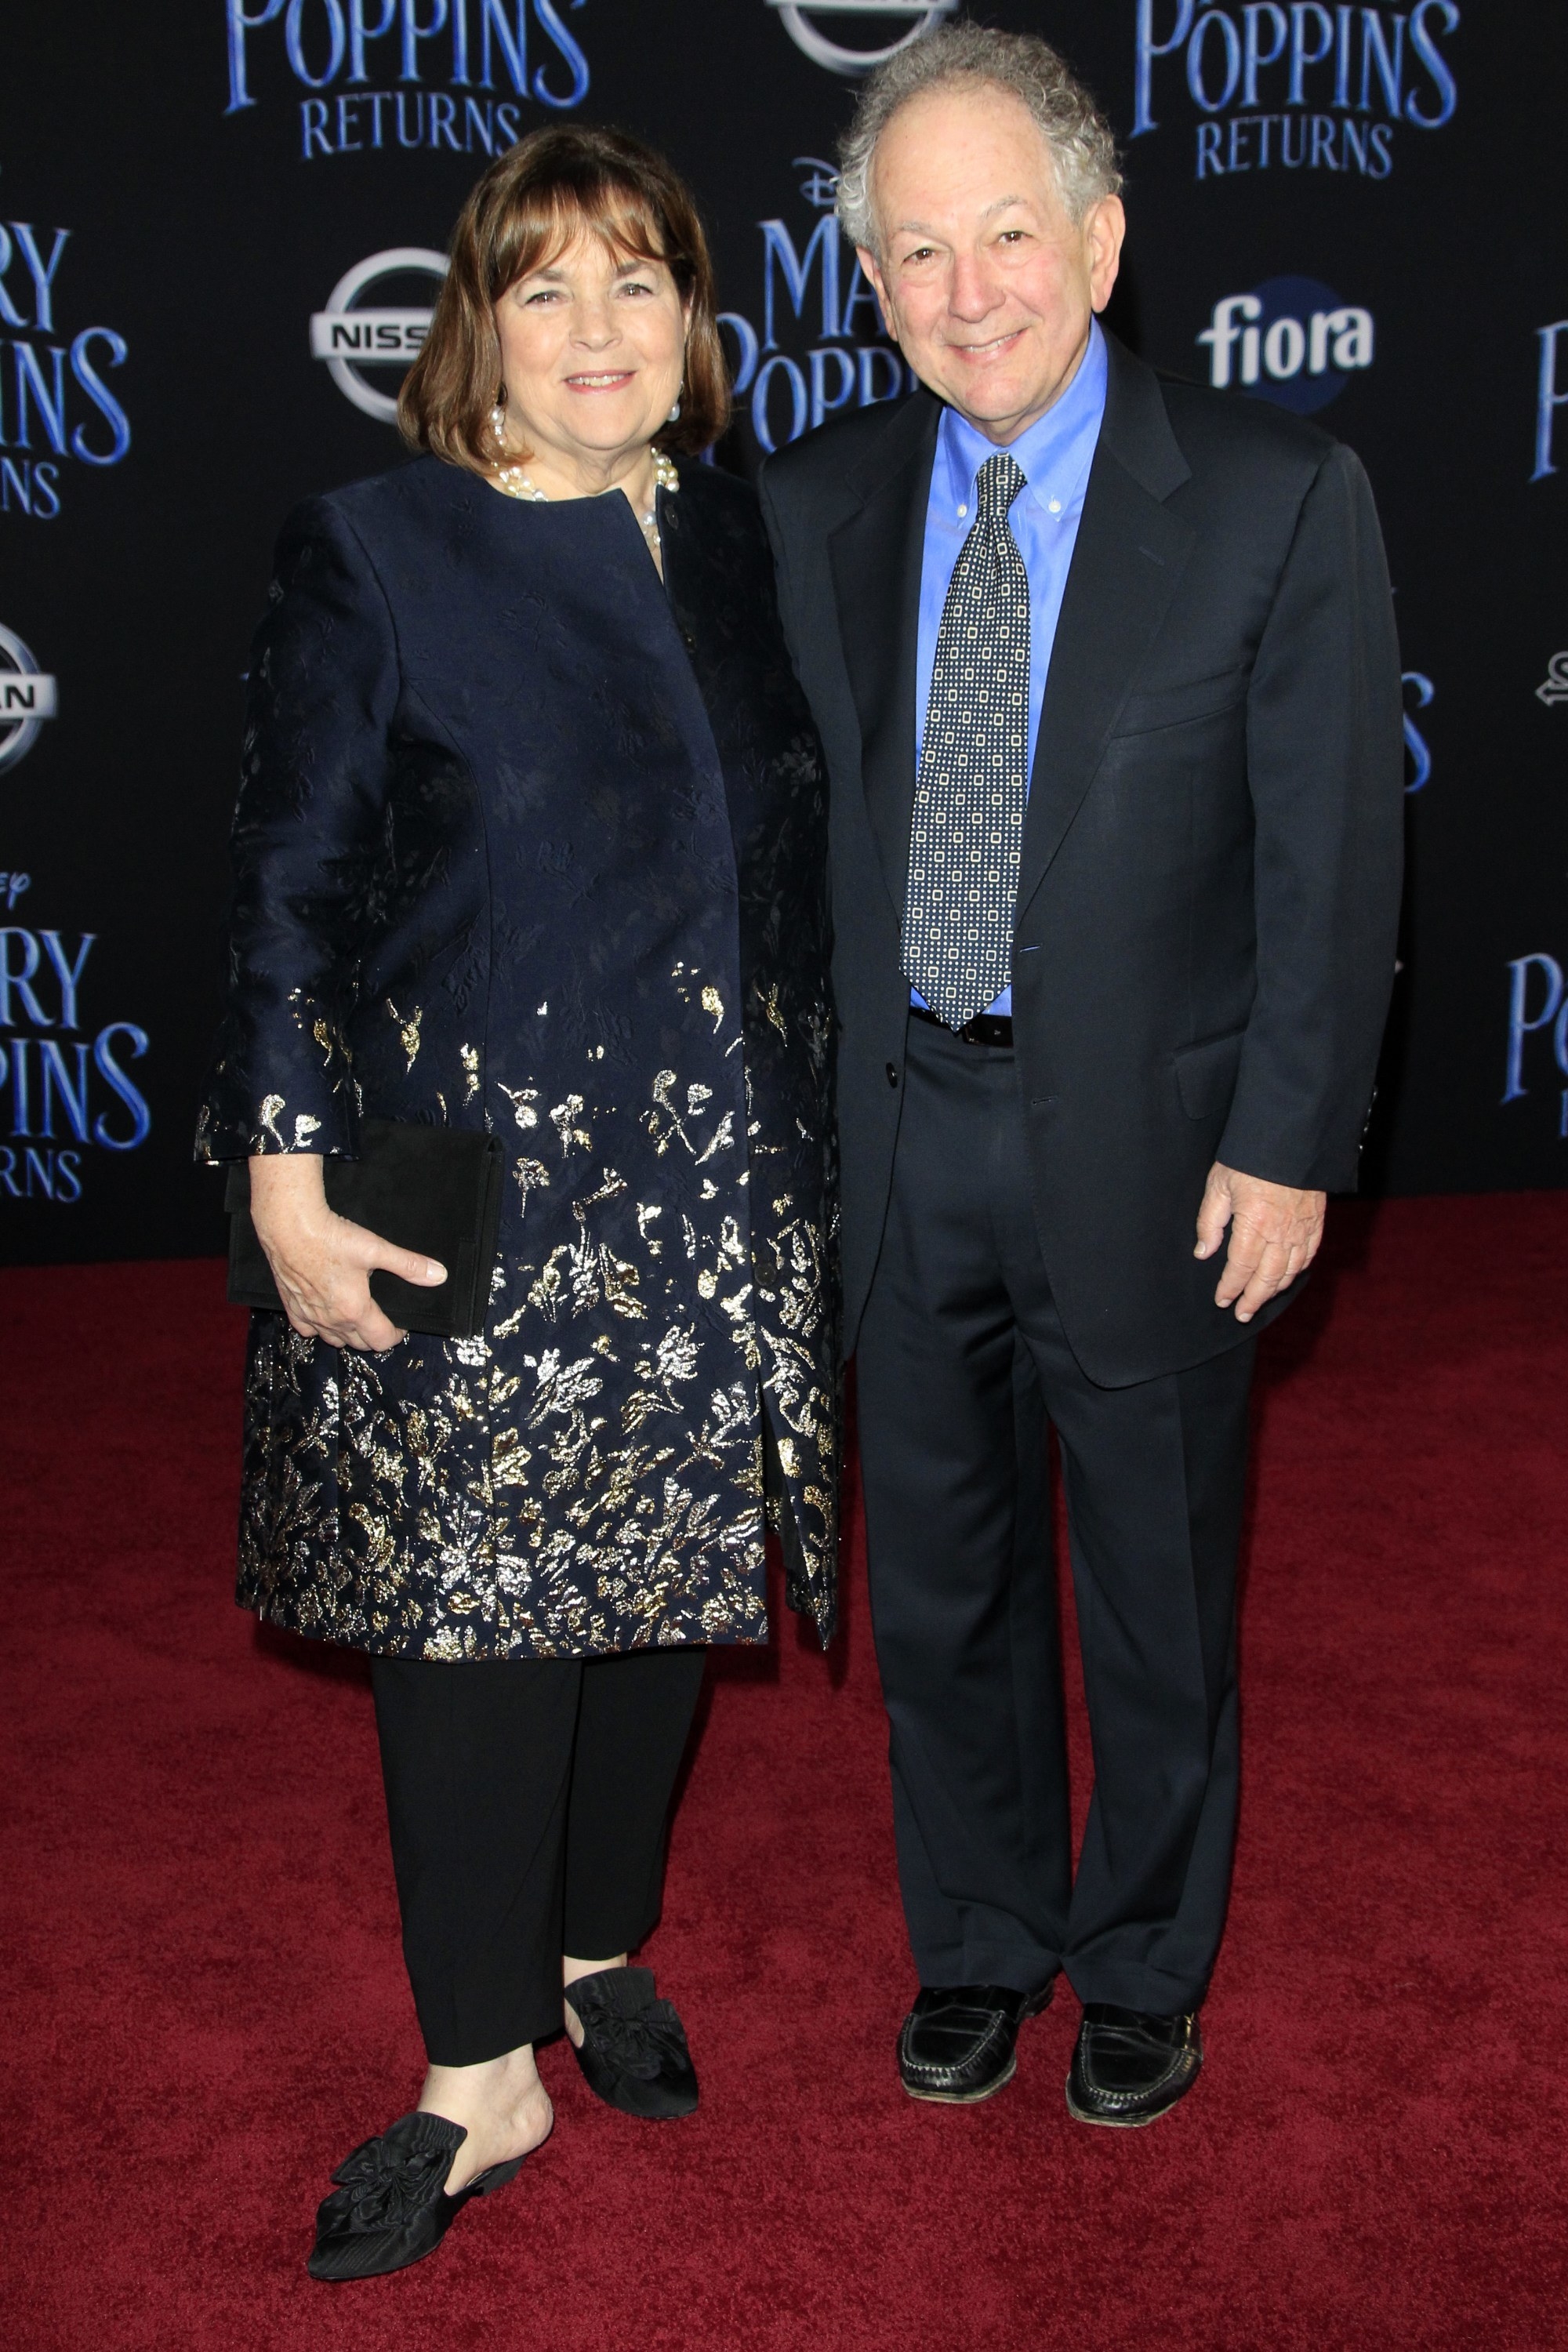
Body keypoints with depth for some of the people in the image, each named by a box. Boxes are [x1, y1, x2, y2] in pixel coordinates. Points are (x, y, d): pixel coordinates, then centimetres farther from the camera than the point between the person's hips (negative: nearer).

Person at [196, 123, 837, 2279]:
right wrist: (289, 1171, -11)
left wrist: (809, 1138, 12)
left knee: (664, 1579, 13)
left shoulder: (741, 538, 8)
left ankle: (599, 1943, 35)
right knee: (475, 1594, 1)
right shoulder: (371, 557, -5)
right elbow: (293, 886, -6)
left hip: (722, 1185, 4)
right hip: (478, 1185, -4)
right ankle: (485, 2070, 16)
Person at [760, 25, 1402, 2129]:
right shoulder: (816, 506, 2)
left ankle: (1147, 1970, 38)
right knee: (941, 1585, 17)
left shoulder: (1279, 499, -9)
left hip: (1148, 1142, -3)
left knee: (1157, 1608, 14)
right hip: (905, 1133, 3)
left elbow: (1333, 853, -9)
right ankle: (980, 1943, 40)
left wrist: (1286, 1147, -12)